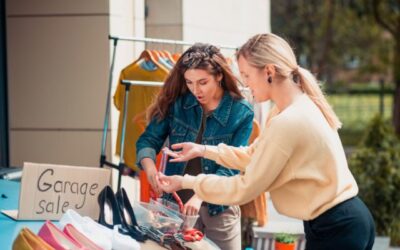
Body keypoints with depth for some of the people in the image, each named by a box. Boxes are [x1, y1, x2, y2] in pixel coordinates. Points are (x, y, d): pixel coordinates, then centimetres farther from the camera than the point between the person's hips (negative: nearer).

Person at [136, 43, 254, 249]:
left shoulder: (241, 113, -11)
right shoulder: (176, 102, -4)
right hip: (176, 203, 2)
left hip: (219, 207, -2)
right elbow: (148, 140, -4)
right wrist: (150, 168, -26)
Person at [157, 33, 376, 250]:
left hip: (336, 230, -10)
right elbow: (255, 154, 20)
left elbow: (244, 189, -17)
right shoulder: (300, 106, 9)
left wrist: (186, 182, -8)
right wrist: (203, 150, 12)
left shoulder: (288, 122, -23)